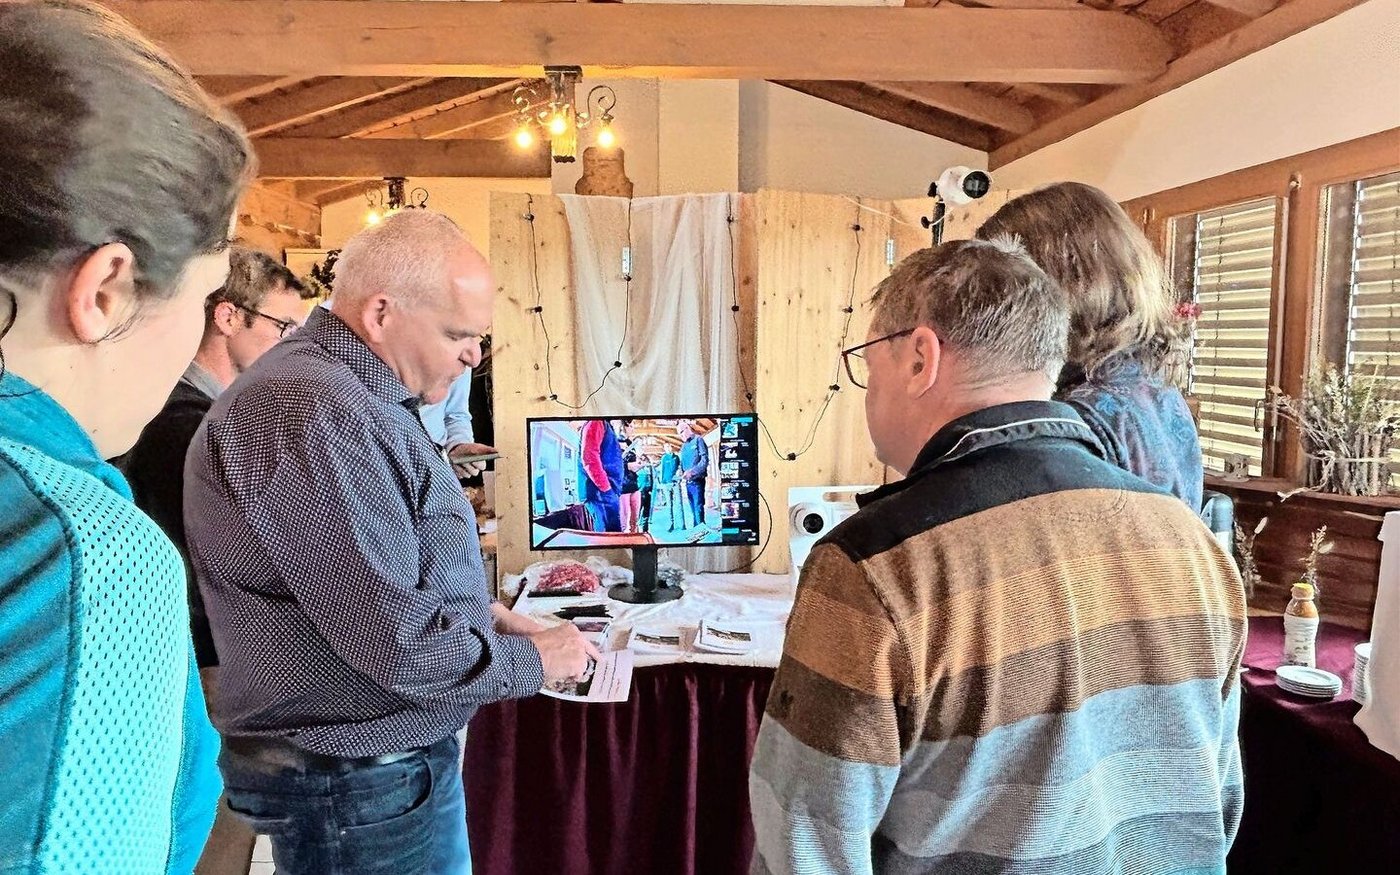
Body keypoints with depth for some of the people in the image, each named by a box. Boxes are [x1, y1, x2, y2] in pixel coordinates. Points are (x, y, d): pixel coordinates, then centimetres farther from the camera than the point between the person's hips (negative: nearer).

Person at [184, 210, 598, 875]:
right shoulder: (312, 411, -26)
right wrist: (535, 660, -12)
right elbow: (397, 643, -28)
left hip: (399, 756, 10)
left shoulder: (353, 396, 9)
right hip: (359, 784, -10)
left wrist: (482, 613, 5)